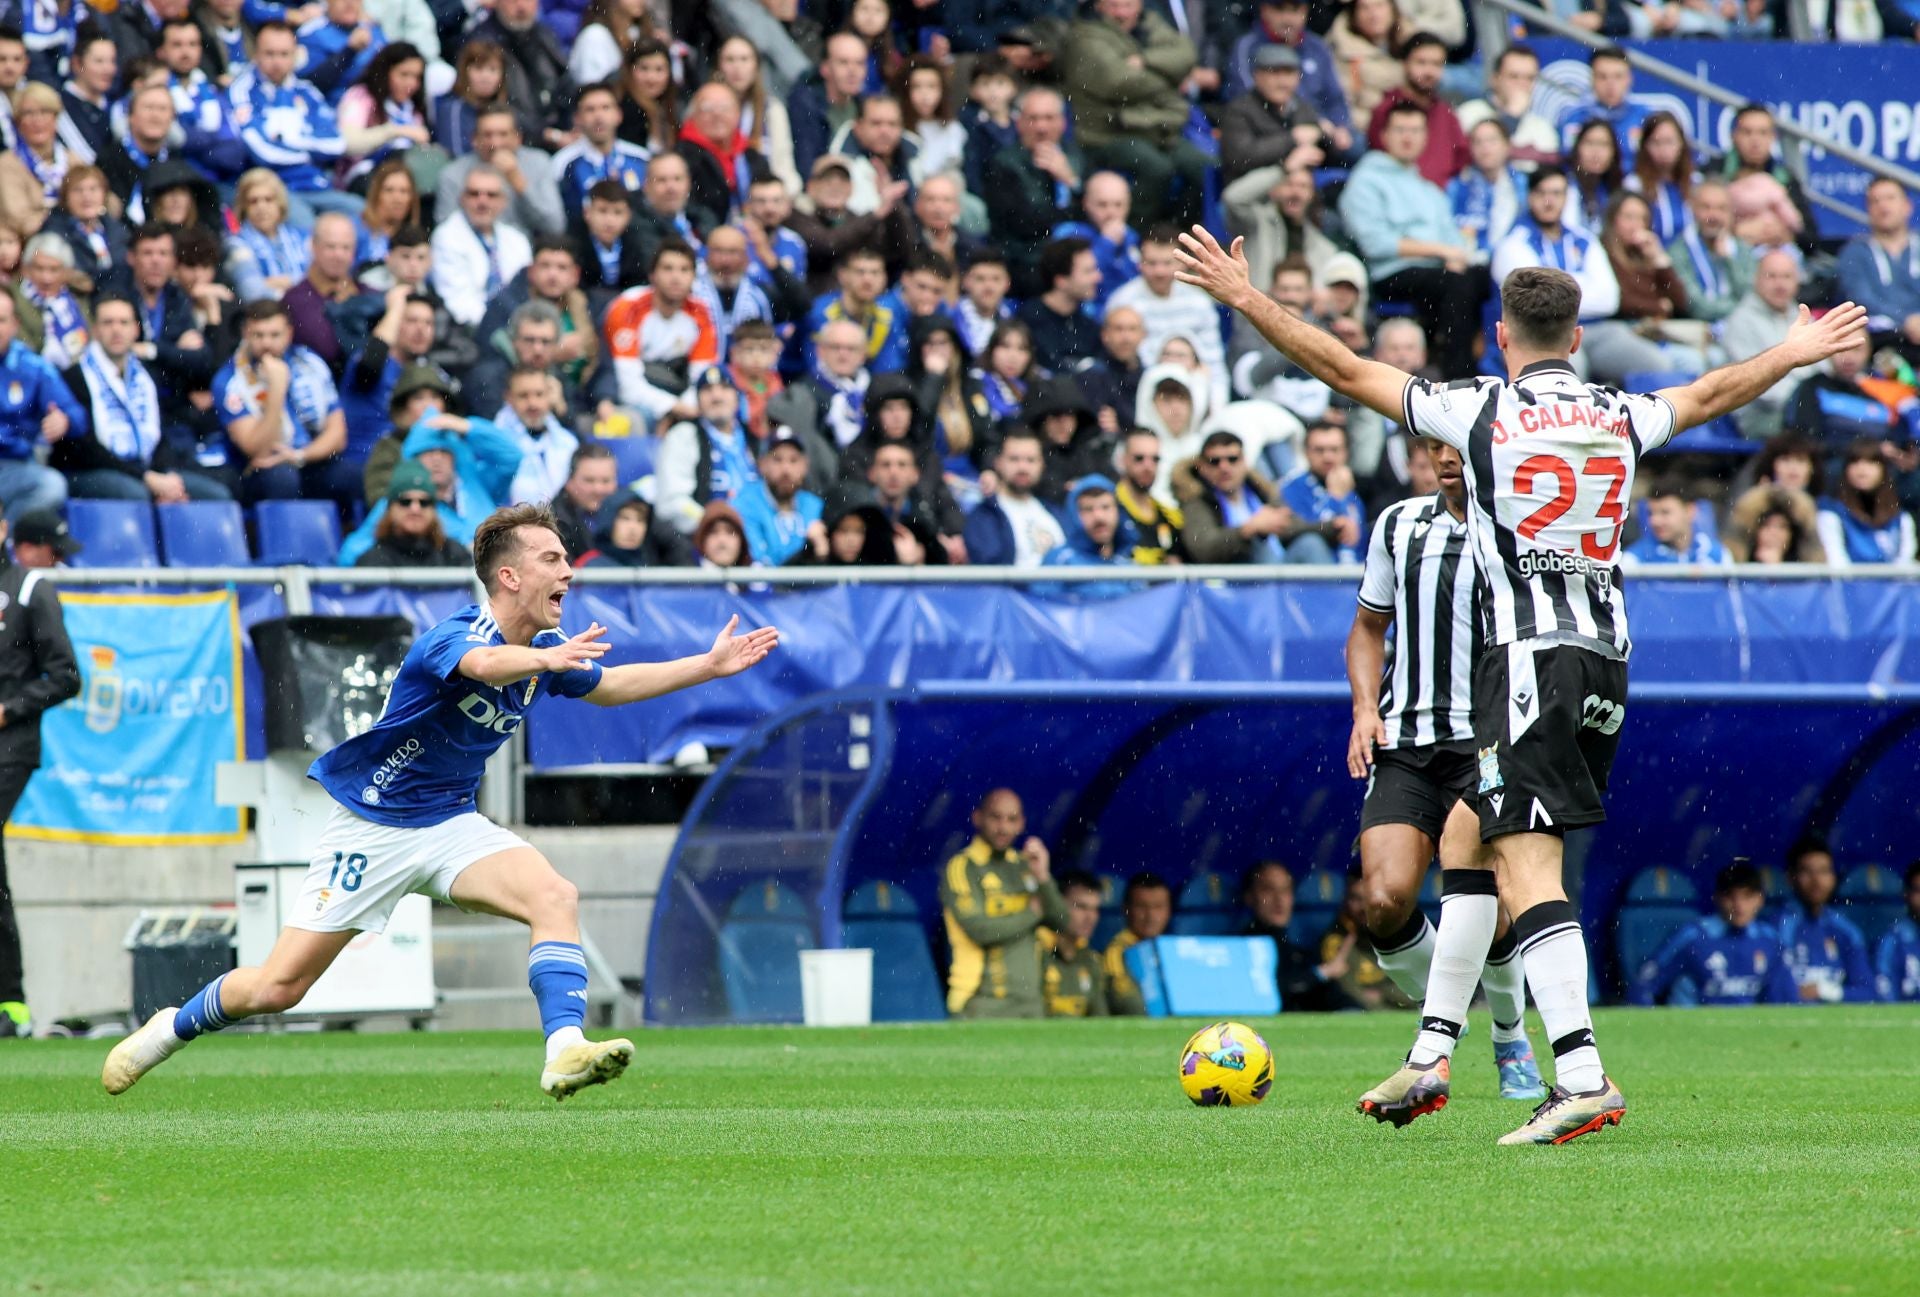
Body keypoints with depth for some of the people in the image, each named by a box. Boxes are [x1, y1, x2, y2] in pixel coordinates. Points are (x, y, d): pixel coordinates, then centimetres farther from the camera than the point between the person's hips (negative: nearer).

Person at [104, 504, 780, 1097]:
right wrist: (546, 657, -71)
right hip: (370, 823, -6)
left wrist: (710, 665, 14)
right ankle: (171, 1028, 24)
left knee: (556, 897, -22)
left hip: (449, 823, 6)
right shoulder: (456, 635, -25)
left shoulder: (547, 651, 0)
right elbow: (484, 663, -51)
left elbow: (609, 684, 21)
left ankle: (565, 1053, -29)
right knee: (278, 987, -3)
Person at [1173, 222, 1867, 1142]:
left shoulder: (1480, 410, -4)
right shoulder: (1621, 417, 10)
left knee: (1525, 864, -12)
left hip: (1528, 655, -6)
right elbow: (1713, 394, 30)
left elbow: (1346, 371, 0)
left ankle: (1582, 1077, -25)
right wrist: (1797, 352, 48)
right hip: (1607, 659, 6)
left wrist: (1244, 298, 9)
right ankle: (1432, 1056, 20)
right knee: (1470, 844, 18)